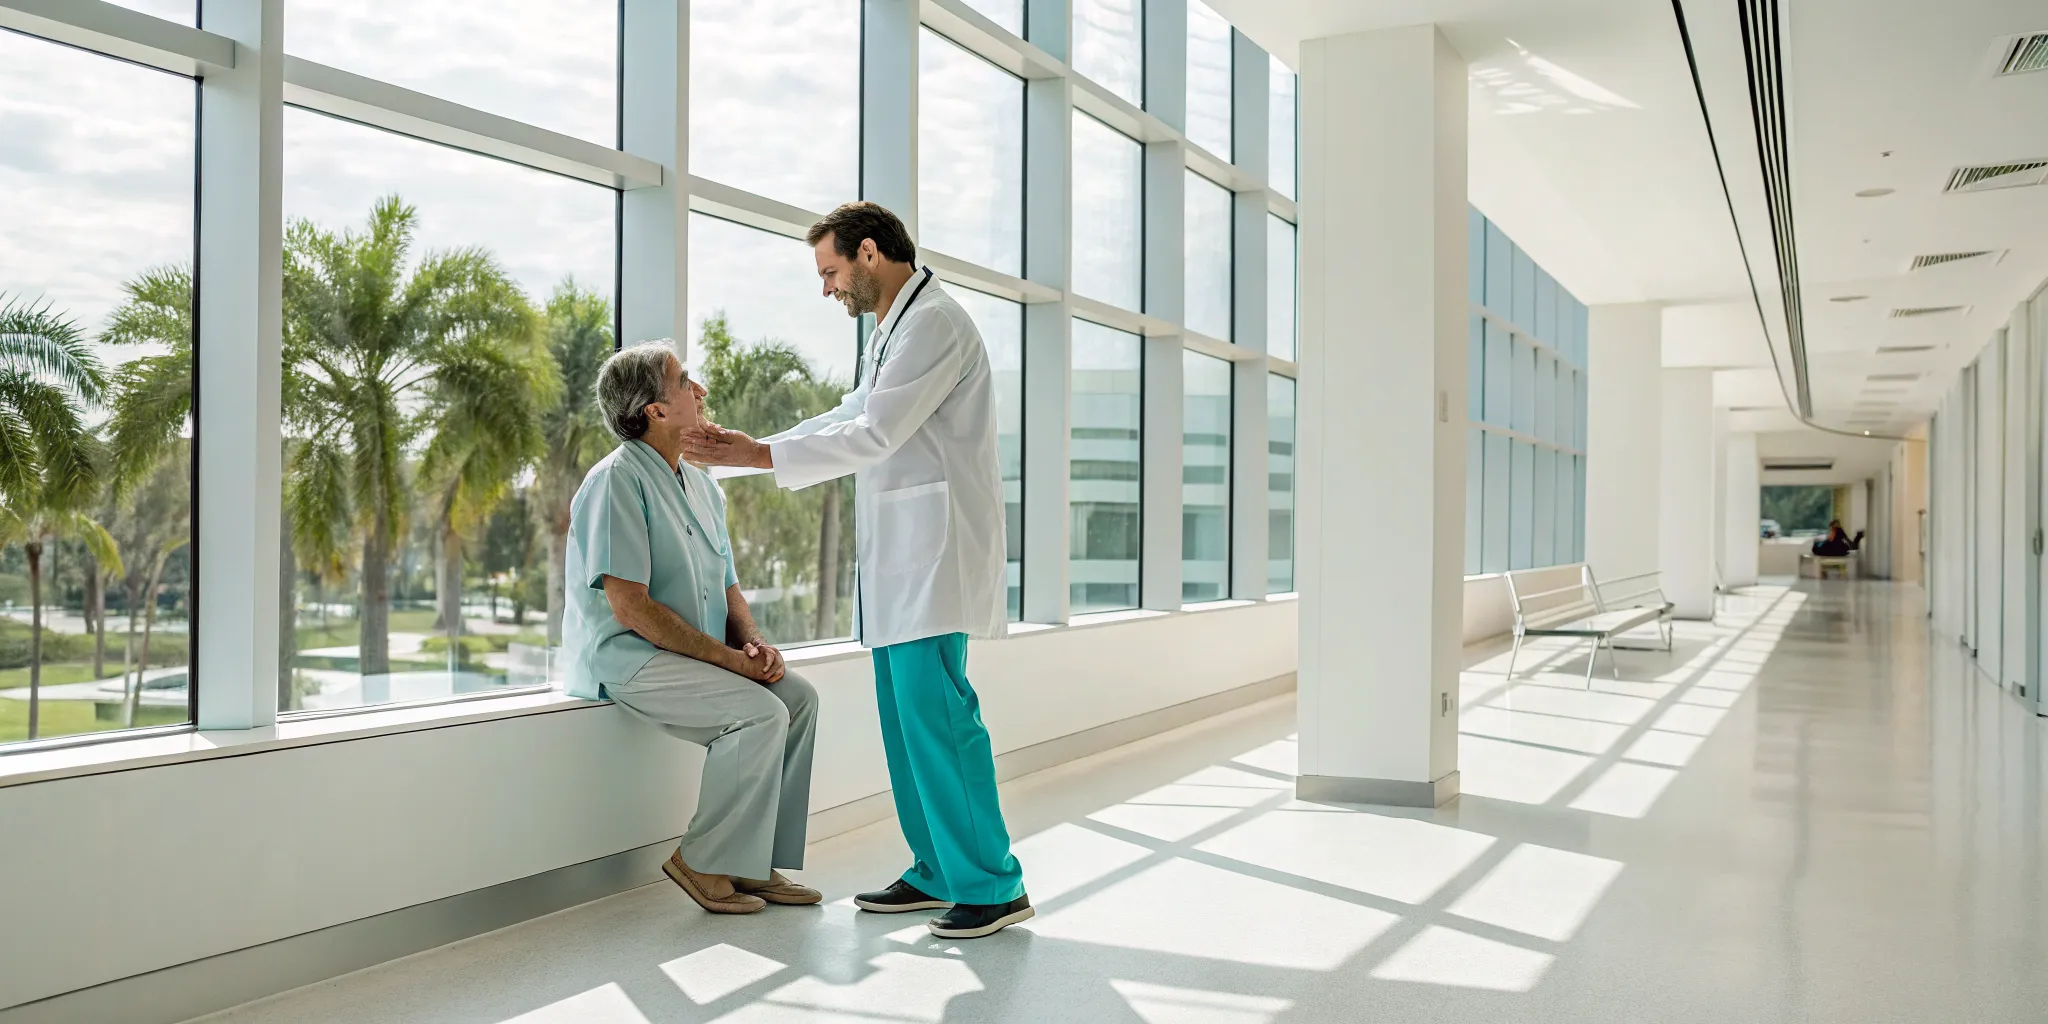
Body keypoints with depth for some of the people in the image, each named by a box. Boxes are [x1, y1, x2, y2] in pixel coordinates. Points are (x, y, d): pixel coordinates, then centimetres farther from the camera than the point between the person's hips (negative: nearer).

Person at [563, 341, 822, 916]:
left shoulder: (701, 485, 14)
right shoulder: (617, 480, -14)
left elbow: (728, 587, 20)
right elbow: (630, 609, -21)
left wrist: (752, 642, -2)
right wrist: (729, 657, -19)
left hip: (694, 654, 9)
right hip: (624, 656, -9)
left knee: (799, 697, -6)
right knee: (759, 712, -23)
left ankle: (757, 862, 0)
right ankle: (704, 863, -8)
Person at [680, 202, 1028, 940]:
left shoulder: (933, 321, -10)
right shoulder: (892, 330, 22)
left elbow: (876, 434, -17)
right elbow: (852, 418, 25)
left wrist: (759, 456, -13)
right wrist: (750, 445, 16)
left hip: (933, 549, -10)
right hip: (899, 554, 10)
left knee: (934, 708, -11)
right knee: (907, 712, 10)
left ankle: (992, 885, -4)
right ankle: (936, 872, 18)